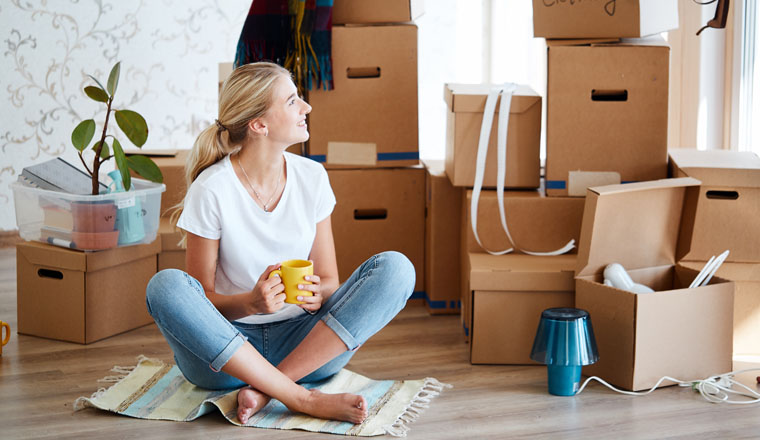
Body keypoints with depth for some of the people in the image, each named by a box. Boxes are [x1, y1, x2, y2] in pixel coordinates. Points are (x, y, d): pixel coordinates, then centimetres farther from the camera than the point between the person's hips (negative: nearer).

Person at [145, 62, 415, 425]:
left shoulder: (311, 177, 0)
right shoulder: (211, 189, -11)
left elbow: (329, 279, 6)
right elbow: (199, 298, -8)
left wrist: (317, 294, -18)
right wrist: (250, 303, -28)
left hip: (302, 344, 3)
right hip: (226, 347, -3)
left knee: (396, 268, -17)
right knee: (165, 286, -32)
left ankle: (264, 388, -23)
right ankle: (304, 400, -31)